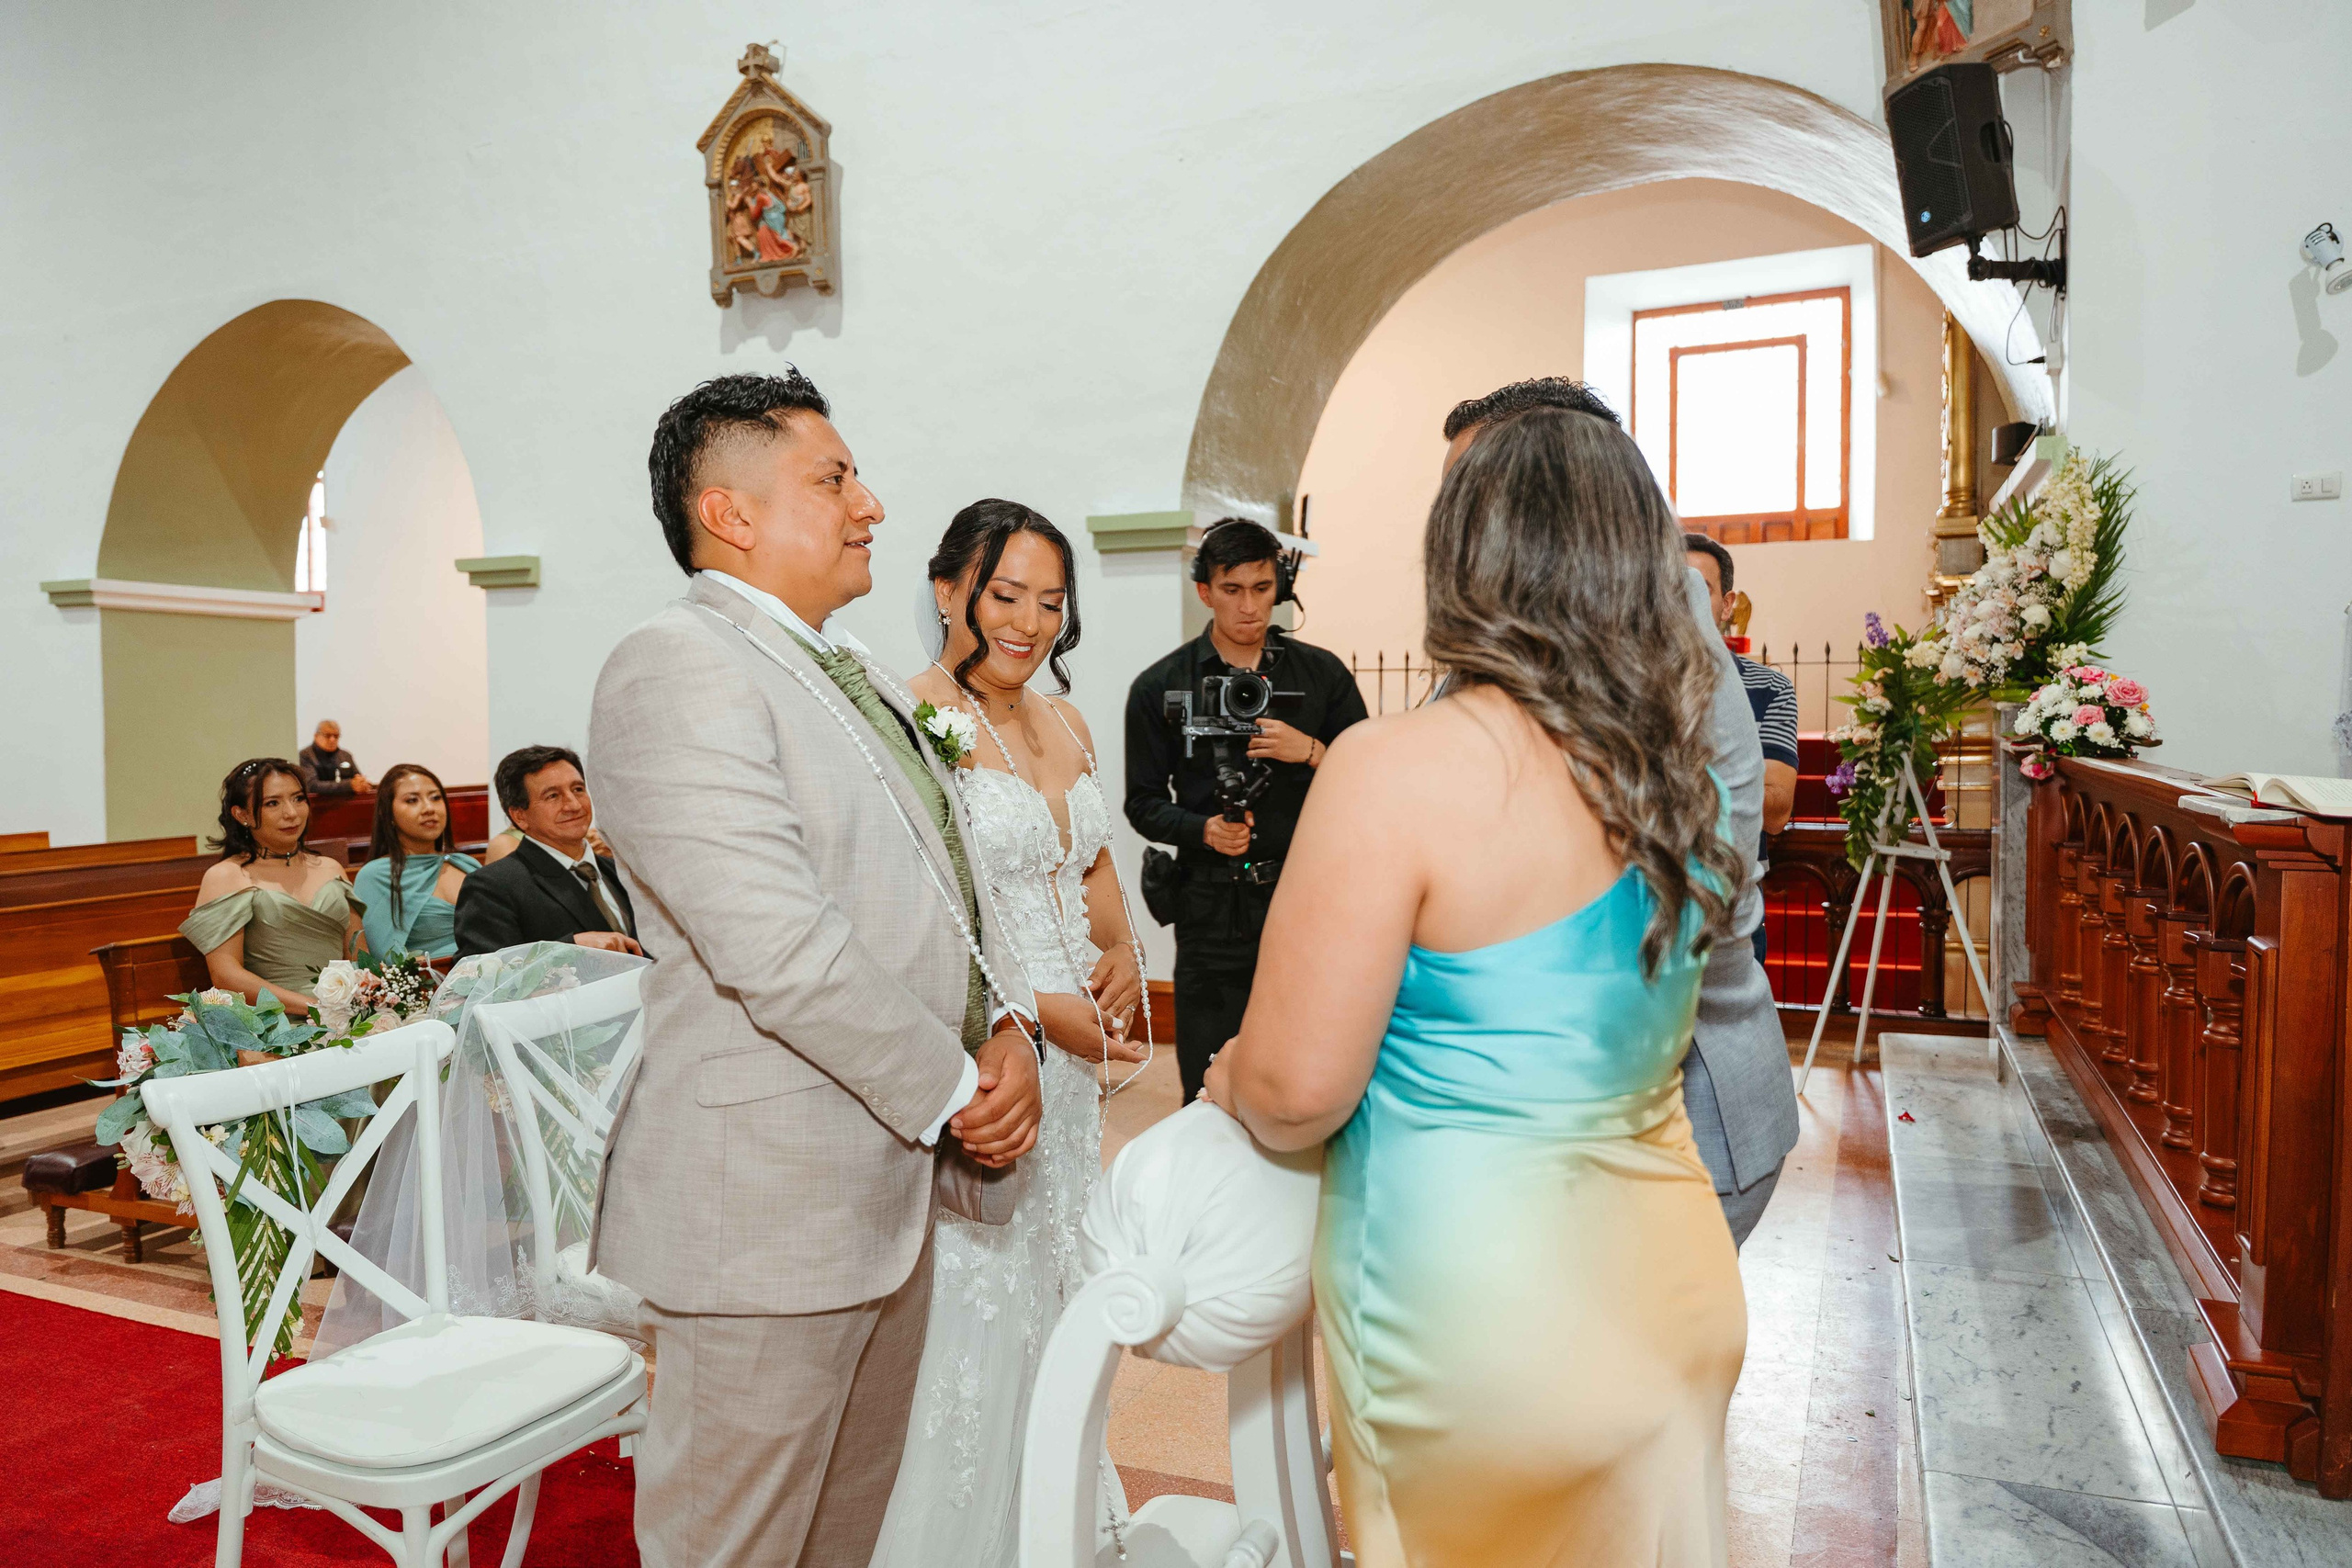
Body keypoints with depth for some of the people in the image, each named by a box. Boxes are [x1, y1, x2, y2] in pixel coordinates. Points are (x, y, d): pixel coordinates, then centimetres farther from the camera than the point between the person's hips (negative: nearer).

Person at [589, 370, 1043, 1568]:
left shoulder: (846, 673, 15)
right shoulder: (675, 670, -16)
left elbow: (950, 875, 14)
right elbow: (780, 945, -25)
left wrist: (1006, 1023, -4)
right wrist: (953, 1092, -15)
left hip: (891, 1184, 9)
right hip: (771, 1203, -9)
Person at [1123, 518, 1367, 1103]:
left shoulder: (1323, 673, 8)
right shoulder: (1159, 688, 5)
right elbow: (1145, 803, 6)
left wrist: (1312, 752, -12)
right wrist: (1204, 830, -13)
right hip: (1213, 908, 0)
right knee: (1209, 1093, 3)